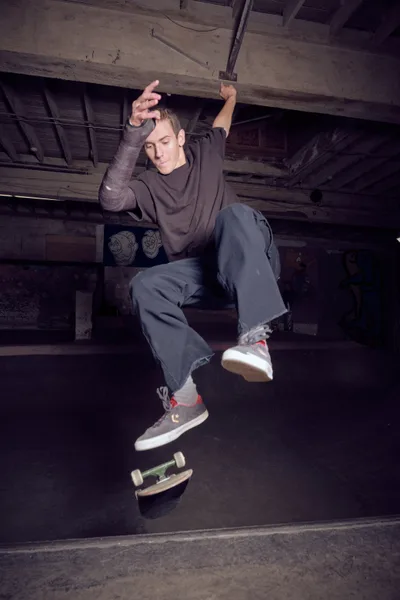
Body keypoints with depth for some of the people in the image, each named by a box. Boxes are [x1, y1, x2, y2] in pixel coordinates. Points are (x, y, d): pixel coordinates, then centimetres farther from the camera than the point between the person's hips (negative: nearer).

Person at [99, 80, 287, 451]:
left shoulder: (205, 153, 17)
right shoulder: (148, 187, 9)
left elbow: (222, 126, 41)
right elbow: (110, 198, -15)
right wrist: (133, 131, -22)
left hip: (250, 265, 0)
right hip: (203, 276, 1)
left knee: (234, 214, -33)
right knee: (145, 286, -26)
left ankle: (255, 338, -45)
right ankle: (184, 396, -29)